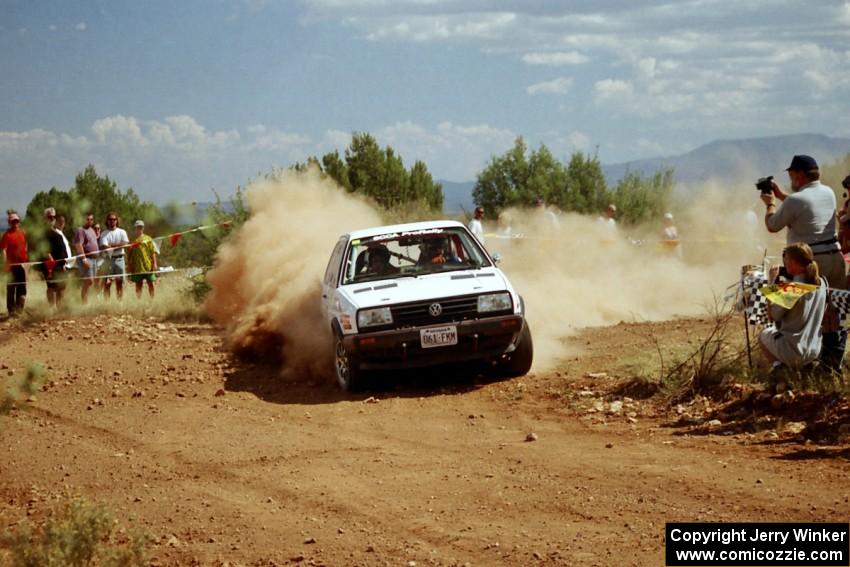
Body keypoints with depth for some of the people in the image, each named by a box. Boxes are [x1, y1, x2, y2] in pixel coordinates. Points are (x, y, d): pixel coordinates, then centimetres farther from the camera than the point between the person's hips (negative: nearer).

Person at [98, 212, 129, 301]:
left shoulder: (122, 232, 11)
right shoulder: (104, 234, 4)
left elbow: (125, 244, -2)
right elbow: (105, 247, -9)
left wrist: (112, 246, -6)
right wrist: (118, 246, -13)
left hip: (119, 258, 2)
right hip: (108, 259, -2)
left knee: (119, 282, 3)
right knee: (107, 282, -6)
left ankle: (119, 301, 6)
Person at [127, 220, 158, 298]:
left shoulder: (148, 239, 5)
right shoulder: (132, 241, 8)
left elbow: (153, 252, 2)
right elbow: (129, 255, 10)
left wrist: (154, 263, -6)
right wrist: (129, 266, 5)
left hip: (148, 265, -1)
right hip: (137, 267, 1)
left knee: (150, 284, 1)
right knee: (138, 285, 5)